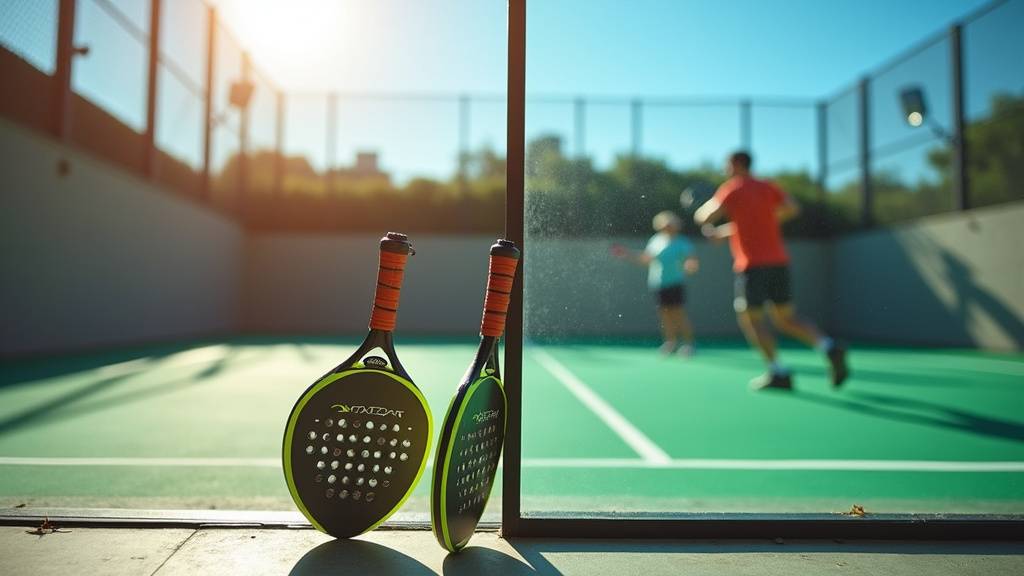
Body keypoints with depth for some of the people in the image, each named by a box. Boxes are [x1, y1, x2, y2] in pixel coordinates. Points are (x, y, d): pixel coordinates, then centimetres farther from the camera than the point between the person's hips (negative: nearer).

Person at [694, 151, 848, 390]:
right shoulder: (768, 187, 16)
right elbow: (792, 208, 6)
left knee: (750, 318, 2)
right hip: (779, 261, 6)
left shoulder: (732, 188, -1)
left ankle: (778, 373, -6)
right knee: (786, 319, 12)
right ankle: (829, 348, -9)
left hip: (752, 264, -6)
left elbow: (707, 216, -12)